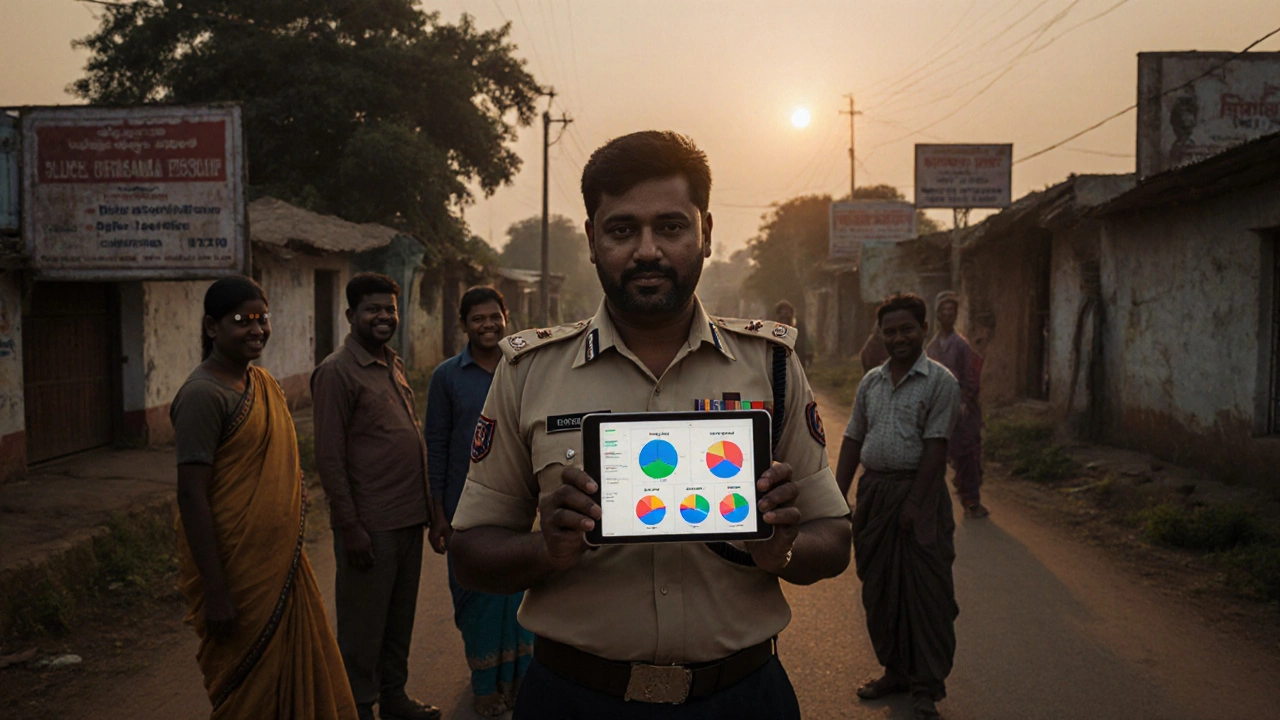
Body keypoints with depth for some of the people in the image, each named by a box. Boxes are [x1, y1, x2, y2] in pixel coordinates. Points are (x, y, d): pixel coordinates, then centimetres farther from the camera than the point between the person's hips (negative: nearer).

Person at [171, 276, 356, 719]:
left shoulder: (263, 381, 9)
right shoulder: (203, 395, -17)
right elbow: (191, 496, -20)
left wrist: (293, 553, 16)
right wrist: (215, 592, -21)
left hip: (283, 562, 8)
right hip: (237, 573, -8)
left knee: (300, 682, 16)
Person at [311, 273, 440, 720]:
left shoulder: (394, 365, 13)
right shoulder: (336, 372, -12)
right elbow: (329, 459, -15)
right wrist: (349, 527, -17)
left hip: (408, 519, 8)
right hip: (370, 526, -8)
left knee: (401, 618, 19)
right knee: (364, 627, 5)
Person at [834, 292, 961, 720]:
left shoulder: (939, 382, -5)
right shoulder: (871, 382, 11)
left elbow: (935, 447, -11)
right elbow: (852, 441, 13)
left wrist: (914, 502, -15)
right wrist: (838, 498, 8)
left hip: (920, 492, -5)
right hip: (873, 491, 6)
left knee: (926, 590, -1)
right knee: (879, 588, 12)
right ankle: (895, 671, 27)